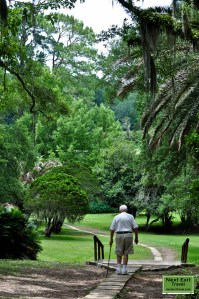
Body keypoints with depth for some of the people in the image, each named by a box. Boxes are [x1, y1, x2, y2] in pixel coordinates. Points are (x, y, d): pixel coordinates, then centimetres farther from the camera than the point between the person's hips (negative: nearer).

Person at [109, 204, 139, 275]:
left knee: (119, 253, 11)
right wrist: (136, 237, 5)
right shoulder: (130, 216, 4)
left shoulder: (116, 217, 5)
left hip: (119, 236, 0)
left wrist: (111, 239, 8)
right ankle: (124, 270, 3)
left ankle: (119, 269, 5)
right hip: (128, 235, 0)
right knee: (126, 253, 5)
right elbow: (135, 228, -2)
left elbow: (112, 229, 3)